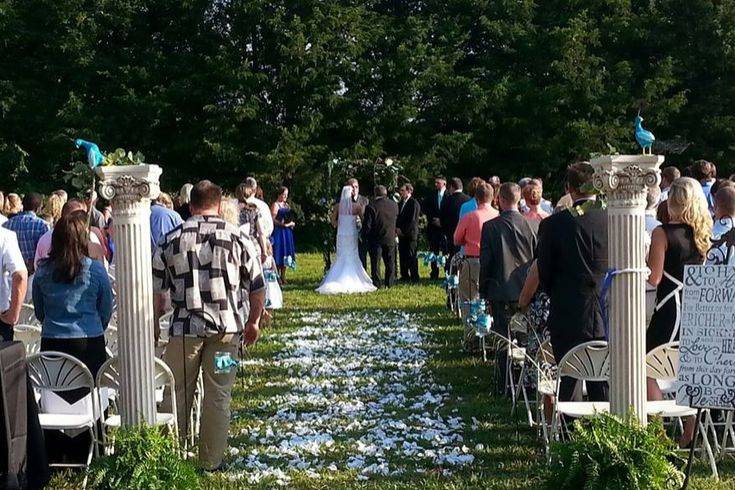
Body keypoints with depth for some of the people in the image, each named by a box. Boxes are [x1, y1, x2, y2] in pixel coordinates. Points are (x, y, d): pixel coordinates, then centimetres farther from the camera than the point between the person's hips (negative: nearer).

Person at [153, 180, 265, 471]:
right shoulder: (236, 238, 0)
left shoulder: (172, 240, 1)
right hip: (226, 327, 0)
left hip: (185, 327, 0)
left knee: (178, 393, 14)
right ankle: (211, 461, 16)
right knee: (219, 396, 8)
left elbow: (156, 291, 3)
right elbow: (257, 288, 3)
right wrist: (253, 322, 17)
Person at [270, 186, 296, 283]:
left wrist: (291, 223, 3)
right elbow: (273, 220, -12)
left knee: (285, 254, 7)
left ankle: (283, 276, 13)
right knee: (278, 254, -8)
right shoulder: (275, 205, -5)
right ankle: (277, 276, -5)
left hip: (287, 232, 7)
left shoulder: (287, 205, 18)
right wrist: (282, 224, -21)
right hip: (278, 231, -7)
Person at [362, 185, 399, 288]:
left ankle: (376, 283, 5)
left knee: (375, 262, 5)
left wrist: (365, 235, 0)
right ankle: (389, 283, 17)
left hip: (375, 238, -4)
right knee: (390, 262, 14)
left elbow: (367, 225, -14)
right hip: (390, 238, 4)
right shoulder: (394, 205, 0)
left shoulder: (371, 206, -16)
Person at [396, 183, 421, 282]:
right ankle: (404, 276, 16)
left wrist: (402, 230, -13)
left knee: (411, 256, -6)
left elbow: (413, 220, -14)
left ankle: (414, 277, 0)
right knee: (402, 256, 8)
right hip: (401, 234, 8)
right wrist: (397, 229, 2)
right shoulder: (400, 203, 16)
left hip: (410, 234, -8)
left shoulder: (414, 203, -9)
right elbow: (398, 217, 19)